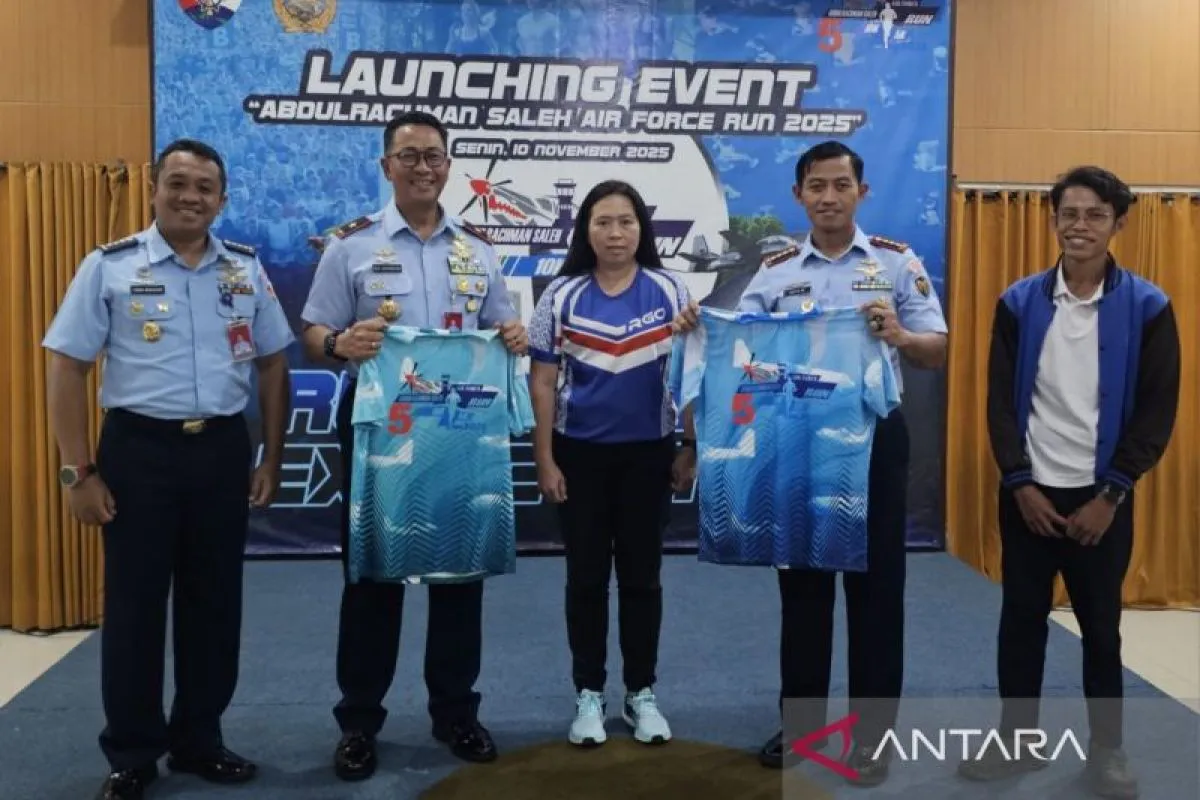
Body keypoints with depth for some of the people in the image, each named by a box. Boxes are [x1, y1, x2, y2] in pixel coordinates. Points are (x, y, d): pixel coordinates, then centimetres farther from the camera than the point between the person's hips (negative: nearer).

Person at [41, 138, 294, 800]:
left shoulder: (247, 269, 7)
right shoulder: (110, 267, -2)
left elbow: (272, 366, 11)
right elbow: (67, 369, -2)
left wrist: (271, 460, 7)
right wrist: (78, 471, -7)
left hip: (223, 450, 3)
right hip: (138, 450, -3)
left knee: (215, 602, 11)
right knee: (134, 604, 6)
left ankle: (199, 740, 28)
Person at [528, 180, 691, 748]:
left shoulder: (670, 290, 0)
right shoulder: (562, 295, -2)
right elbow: (542, 381, -1)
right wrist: (544, 459, -4)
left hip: (648, 452, 1)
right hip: (580, 454, 0)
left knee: (641, 574, 9)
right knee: (587, 576, 8)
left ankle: (641, 693, 24)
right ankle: (589, 695, 21)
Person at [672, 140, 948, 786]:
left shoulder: (897, 262, 1)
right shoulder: (773, 272, 6)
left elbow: (936, 352, -4)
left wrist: (897, 336, -25)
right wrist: (696, 332, -20)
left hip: (874, 440, -2)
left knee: (875, 587, 5)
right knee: (802, 586, 12)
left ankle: (872, 734, 19)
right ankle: (802, 722, 27)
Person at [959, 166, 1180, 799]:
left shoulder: (1147, 308, -4)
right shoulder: (1019, 303, 0)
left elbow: (1157, 413, -4)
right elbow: (1000, 401, 1)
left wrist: (1110, 494, -9)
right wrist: (1021, 484, -7)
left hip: (1102, 496, -1)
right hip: (1027, 492, 1)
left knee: (1100, 625, 10)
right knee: (1021, 618, 9)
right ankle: (1018, 740, 24)